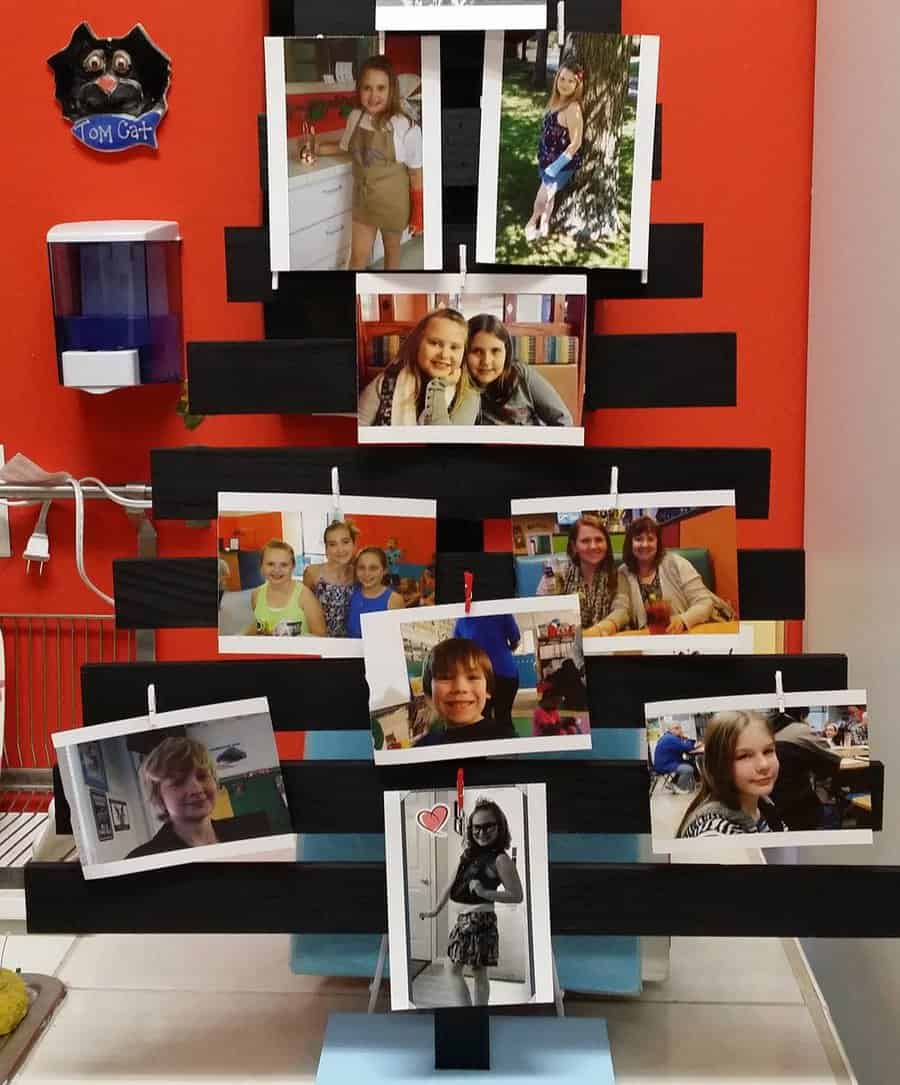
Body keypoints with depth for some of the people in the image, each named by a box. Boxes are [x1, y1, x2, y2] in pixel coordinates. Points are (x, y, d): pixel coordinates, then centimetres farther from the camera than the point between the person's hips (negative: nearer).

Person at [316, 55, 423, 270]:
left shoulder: (406, 127, -23)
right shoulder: (355, 118, -8)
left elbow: (415, 172, -14)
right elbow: (344, 147, 14)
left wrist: (418, 211, -9)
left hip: (393, 200, -3)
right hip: (363, 198, 3)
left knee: (391, 249, 18)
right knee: (359, 256, 8)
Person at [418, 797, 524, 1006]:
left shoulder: (500, 859, -12)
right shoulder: (468, 855, 11)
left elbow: (518, 896, -16)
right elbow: (451, 886, 19)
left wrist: (485, 893, -24)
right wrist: (435, 910, 19)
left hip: (481, 920, -9)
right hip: (463, 920, 9)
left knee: (479, 973, -5)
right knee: (454, 970, 13)